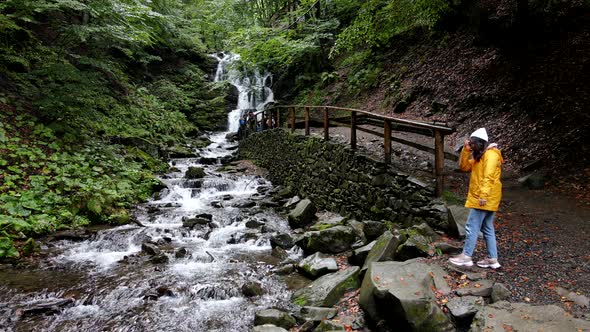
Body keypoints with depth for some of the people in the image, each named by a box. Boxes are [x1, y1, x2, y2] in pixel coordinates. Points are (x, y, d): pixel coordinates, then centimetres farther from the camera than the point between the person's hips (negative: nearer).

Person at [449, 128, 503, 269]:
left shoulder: (490, 154, -14)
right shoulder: (479, 156, 17)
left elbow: (488, 177, -23)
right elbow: (464, 167, 15)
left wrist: (483, 196, -28)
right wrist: (466, 150, 4)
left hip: (484, 199, -10)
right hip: (479, 197, 10)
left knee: (472, 227, -6)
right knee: (487, 228, 12)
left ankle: (466, 257, 0)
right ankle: (492, 259, 18)